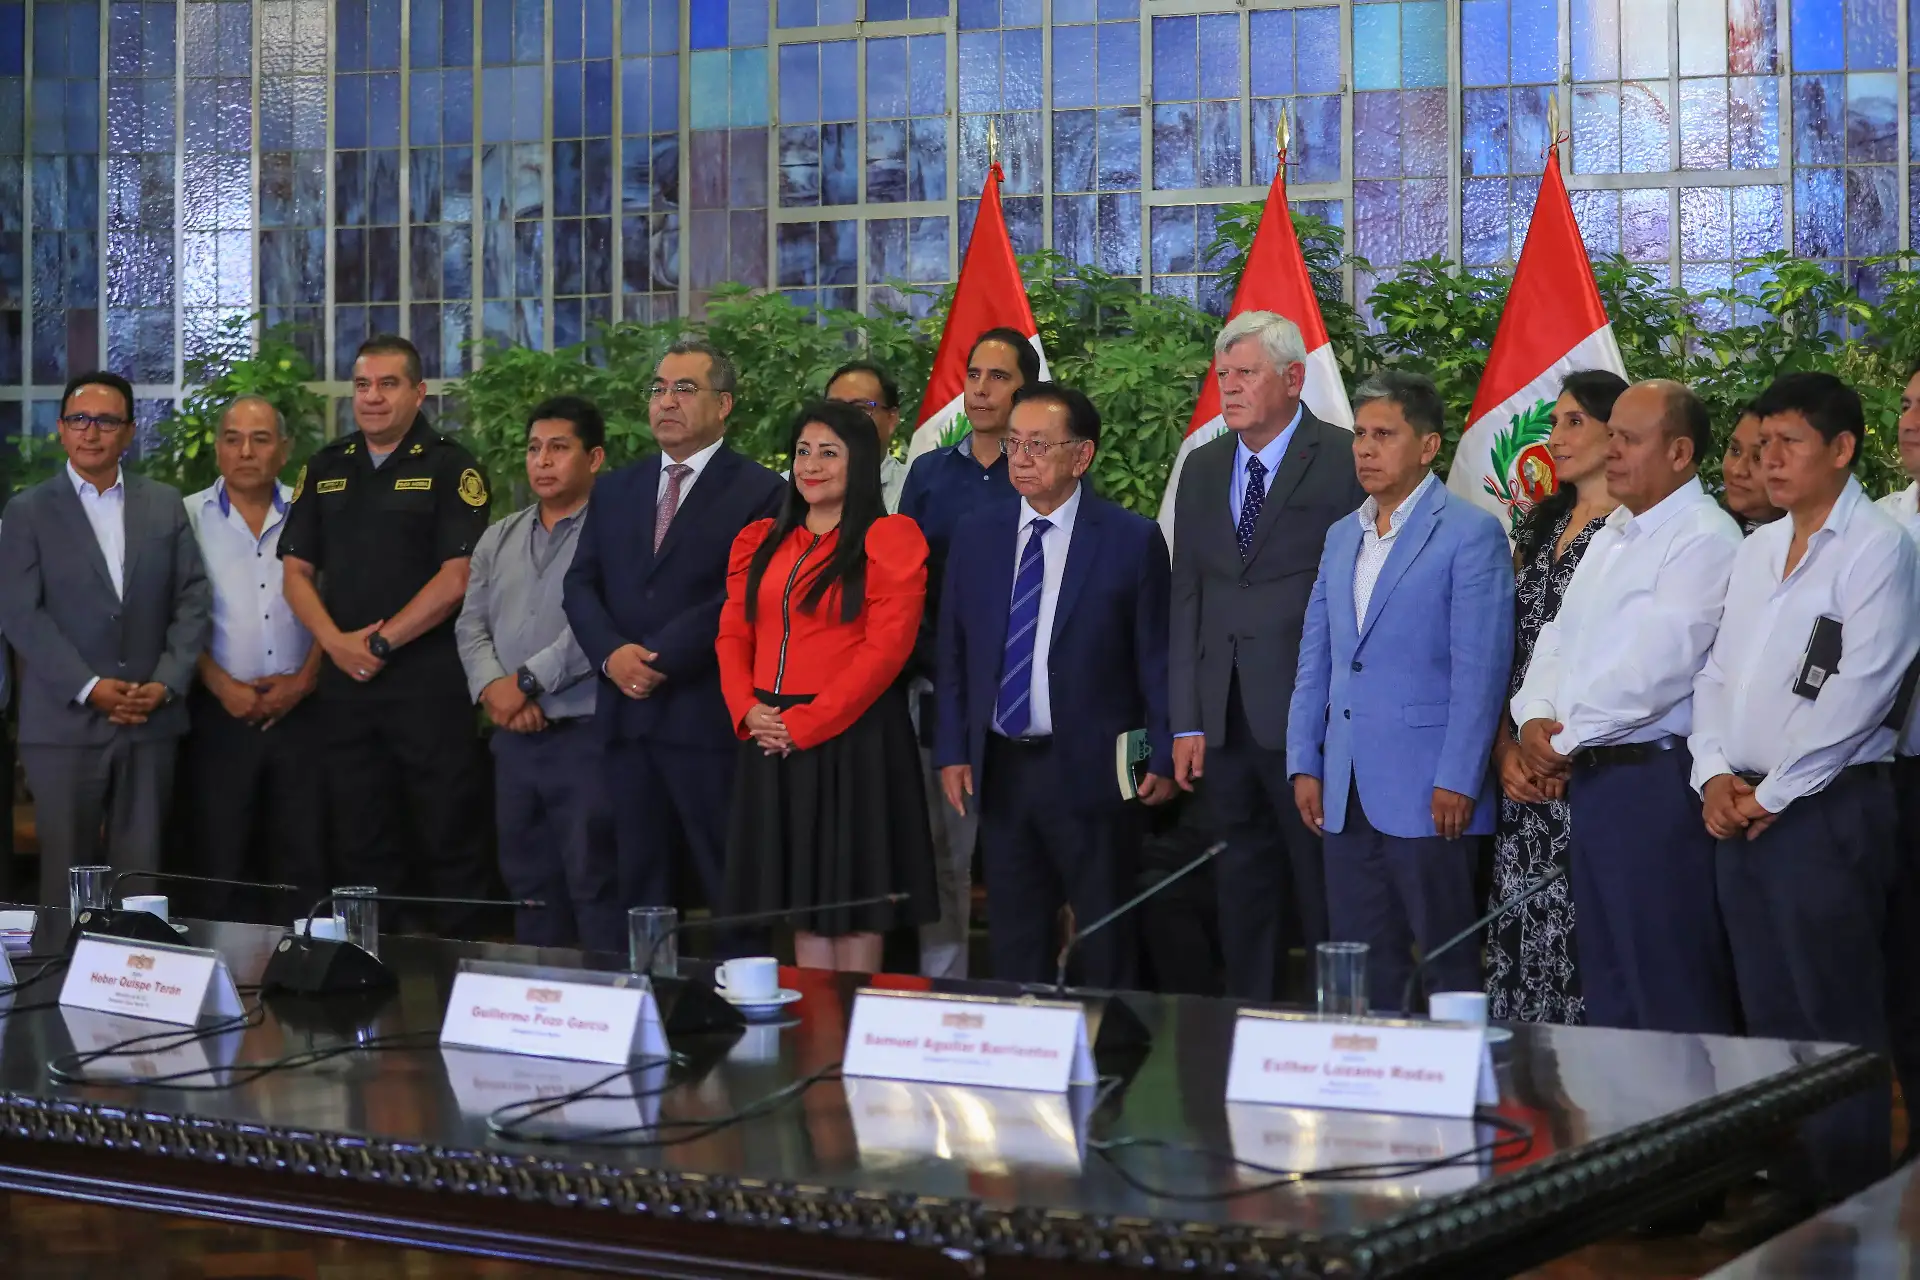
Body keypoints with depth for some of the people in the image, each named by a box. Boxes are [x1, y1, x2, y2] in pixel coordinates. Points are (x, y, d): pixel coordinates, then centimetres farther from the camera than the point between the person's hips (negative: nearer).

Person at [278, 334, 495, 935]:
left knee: (451, 841, -3)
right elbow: (297, 571, 11)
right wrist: (337, 641, -6)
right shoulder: (326, 469, 14)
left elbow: (457, 578, -10)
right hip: (345, 683, 5)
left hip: (430, 678, -5)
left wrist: (381, 642, -11)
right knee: (361, 845, 10)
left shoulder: (449, 467, -2)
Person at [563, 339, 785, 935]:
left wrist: (664, 658, -14)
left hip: (707, 717, -6)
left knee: (732, 891, -2)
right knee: (639, 887, 10)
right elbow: (580, 584, 12)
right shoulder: (616, 489, 18)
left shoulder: (759, 492, -1)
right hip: (626, 718, 6)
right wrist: (611, 653, -7)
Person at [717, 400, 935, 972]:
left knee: (854, 900, 1)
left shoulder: (889, 538, -5)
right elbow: (733, 634, 13)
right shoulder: (759, 542, 15)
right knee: (802, 900, 10)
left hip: (852, 736, -6)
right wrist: (747, 710, -6)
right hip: (773, 742, 6)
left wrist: (805, 723, -15)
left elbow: (887, 646, -13)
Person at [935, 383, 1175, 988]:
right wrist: (952, 752, 5)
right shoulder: (975, 535, 7)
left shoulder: (1132, 539, -5)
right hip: (1000, 771, 4)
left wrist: (1163, 758, -6)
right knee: (1014, 947, 12)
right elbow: (954, 652, 10)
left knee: (1106, 953, 5)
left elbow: (1157, 658, -3)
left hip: (1091, 773, -4)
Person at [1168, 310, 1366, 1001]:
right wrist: (1186, 722, 7)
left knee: (1328, 903, -1)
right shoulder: (1203, 468, 14)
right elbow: (1186, 599, 12)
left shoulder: (1348, 460, -4)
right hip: (1225, 724, 6)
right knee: (1242, 899, 12)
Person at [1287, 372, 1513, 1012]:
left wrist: (1457, 781, -15)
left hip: (1427, 790, -7)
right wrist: (1304, 764, 10)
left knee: (1448, 960, 0)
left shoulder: (1470, 533, -6)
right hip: (1346, 792, 7)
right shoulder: (1341, 537, 16)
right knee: (1361, 961, 10)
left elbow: (1480, 668, -11)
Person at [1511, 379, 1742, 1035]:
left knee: (1669, 993, -6)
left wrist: (1568, 736, -11)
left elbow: (1657, 666, -20)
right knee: (1606, 987, 13)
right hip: (1589, 777, 9)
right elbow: (1559, 637, 18)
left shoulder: (1704, 537, -11)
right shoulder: (1612, 536, 19)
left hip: (1655, 778, -9)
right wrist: (1536, 718, 0)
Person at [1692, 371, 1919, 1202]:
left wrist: (1772, 794, -13)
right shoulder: (1757, 551, 16)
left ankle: (1853, 1203, 1)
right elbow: (1717, 674, 17)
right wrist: (1715, 774, 1)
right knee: (1768, 1011, 11)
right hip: (1740, 810, 8)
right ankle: (1783, 1190, 19)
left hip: (1825, 809, -8)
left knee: (1835, 1014, -5)